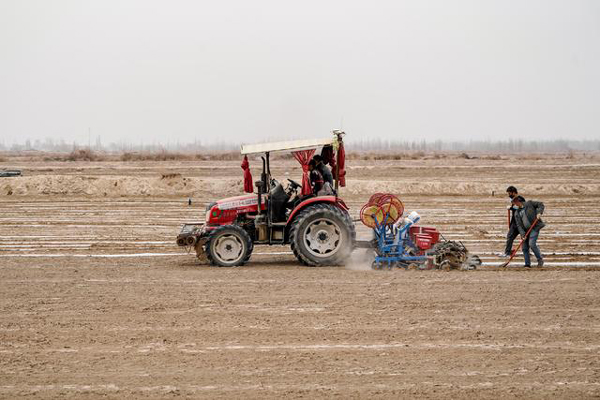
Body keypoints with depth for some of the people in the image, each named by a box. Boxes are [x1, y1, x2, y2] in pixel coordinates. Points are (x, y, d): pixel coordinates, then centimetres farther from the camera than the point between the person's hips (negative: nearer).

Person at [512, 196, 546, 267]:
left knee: (532, 243, -21)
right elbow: (519, 225, 2)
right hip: (525, 231, 6)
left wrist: (539, 212, -13)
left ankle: (540, 260, -8)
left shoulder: (529, 204, 1)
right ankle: (527, 264, 9)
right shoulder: (517, 213, 11)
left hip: (534, 227, -6)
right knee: (525, 248, 1)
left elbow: (540, 204, 5)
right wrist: (523, 234, -11)